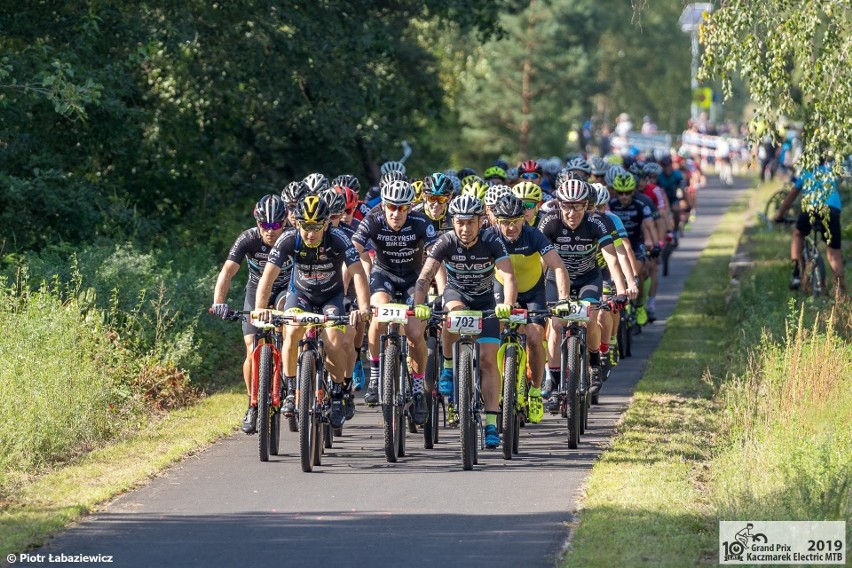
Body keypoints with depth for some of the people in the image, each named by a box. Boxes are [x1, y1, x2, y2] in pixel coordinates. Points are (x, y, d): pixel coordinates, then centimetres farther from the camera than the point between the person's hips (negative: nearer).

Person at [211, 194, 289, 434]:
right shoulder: (248, 239, -25)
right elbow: (228, 271, -33)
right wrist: (219, 302, -48)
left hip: (286, 290, 0)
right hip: (256, 291, 0)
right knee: (252, 352, -13)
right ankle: (253, 406, 6)